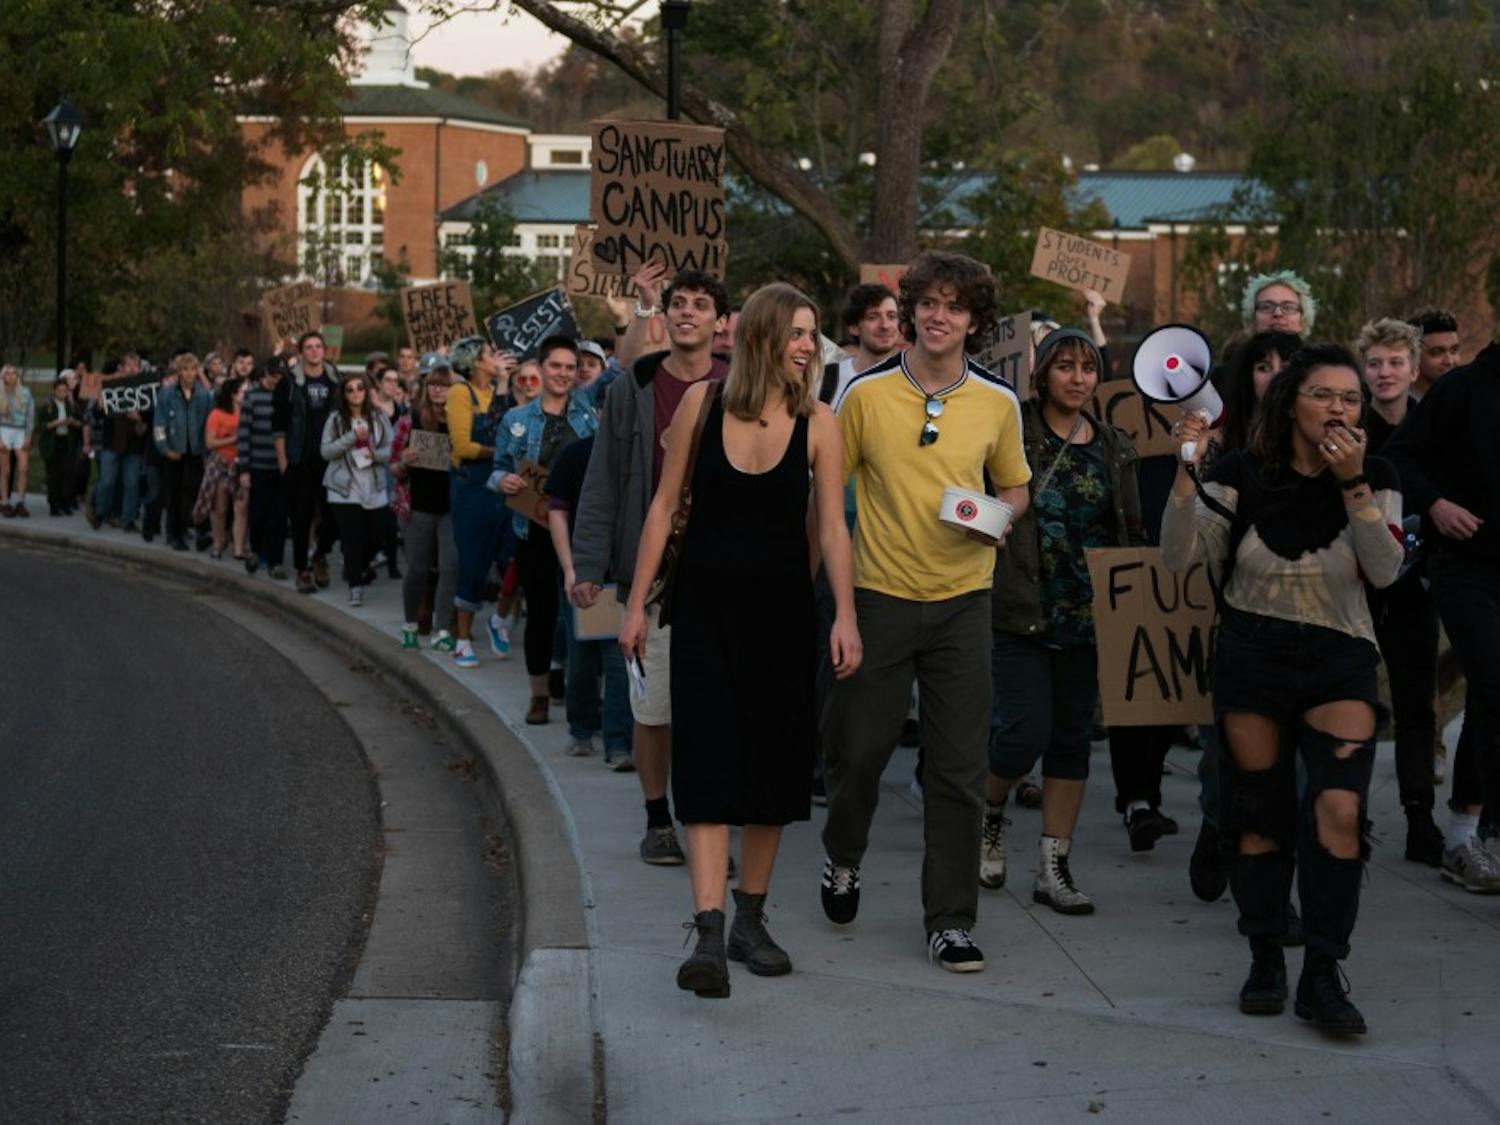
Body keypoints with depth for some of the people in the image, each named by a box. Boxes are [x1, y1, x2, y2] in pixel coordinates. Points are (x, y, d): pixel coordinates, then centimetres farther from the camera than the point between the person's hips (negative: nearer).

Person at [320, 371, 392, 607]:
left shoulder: (379, 418, 3)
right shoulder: (336, 419, -1)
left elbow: (391, 449, 3)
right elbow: (325, 451, -7)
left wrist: (376, 454, -17)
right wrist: (352, 437, -16)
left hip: (374, 489, 2)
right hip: (345, 488, -2)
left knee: (374, 535, 6)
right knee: (352, 538, -5)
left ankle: (356, 571, 33)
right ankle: (355, 585, 2)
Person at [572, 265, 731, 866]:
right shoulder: (633, 389, 3)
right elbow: (604, 481, 4)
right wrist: (589, 565, -2)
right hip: (652, 569, 0)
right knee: (653, 703, 4)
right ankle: (658, 821, 18)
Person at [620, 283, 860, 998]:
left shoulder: (818, 422, -2)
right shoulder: (703, 401, -2)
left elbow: (832, 526, -5)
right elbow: (665, 505, 3)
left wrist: (845, 616, -16)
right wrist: (637, 603, 1)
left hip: (781, 605, 1)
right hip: (705, 600, -1)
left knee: (772, 764, 7)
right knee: (708, 762, -9)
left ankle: (750, 922, 21)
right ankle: (710, 935, -15)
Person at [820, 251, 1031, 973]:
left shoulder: (998, 404, 2)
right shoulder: (866, 394, -3)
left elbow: (1015, 489, 16)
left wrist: (996, 515, -7)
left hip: (962, 598, 1)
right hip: (879, 593, -1)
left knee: (958, 769, 1)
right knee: (857, 746, 7)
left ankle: (950, 919, 10)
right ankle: (843, 859, 37)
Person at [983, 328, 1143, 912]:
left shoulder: (1114, 447, 9)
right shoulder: (1014, 432, -6)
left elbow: (1131, 533, 13)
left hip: (1087, 616, 5)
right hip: (1022, 611, -5)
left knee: (1072, 737, 7)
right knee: (1027, 730, -10)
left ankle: (1054, 868, 14)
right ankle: (990, 814, 21)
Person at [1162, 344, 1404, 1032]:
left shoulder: (1375, 478, -1)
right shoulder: (1244, 474, -3)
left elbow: (1384, 570, -16)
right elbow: (1178, 556, -10)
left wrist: (1353, 484, -24)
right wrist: (1187, 471, -21)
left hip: (1338, 662, 0)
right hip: (1251, 657, 0)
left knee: (1339, 809, -16)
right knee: (1259, 812, 5)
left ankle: (1322, 976, -9)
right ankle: (1265, 960, 21)